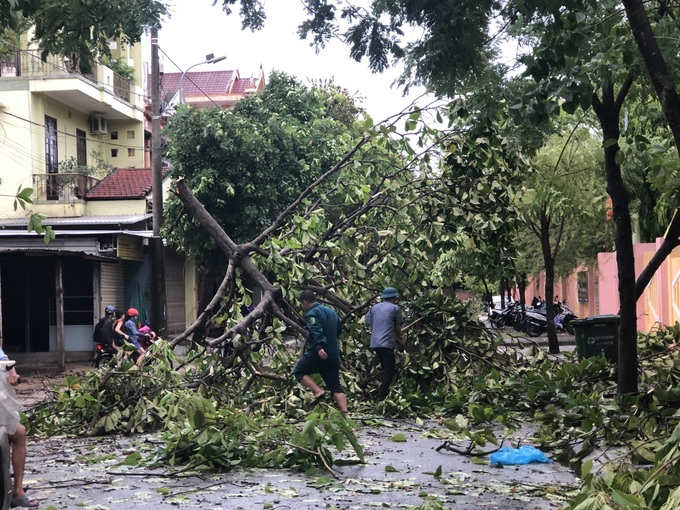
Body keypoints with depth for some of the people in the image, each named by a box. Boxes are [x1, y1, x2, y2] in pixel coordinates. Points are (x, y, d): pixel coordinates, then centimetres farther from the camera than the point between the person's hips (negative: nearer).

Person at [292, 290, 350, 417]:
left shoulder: (312, 313, -7)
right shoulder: (331, 312, 20)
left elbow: (316, 331, -23)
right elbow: (338, 331, 28)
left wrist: (319, 347, -34)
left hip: (319, 354, -8)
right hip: (334, 354, 8)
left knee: (299, 371, 11)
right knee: (336, 387, 8)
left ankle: (318, 391, -9)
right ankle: (346, 414, -7)